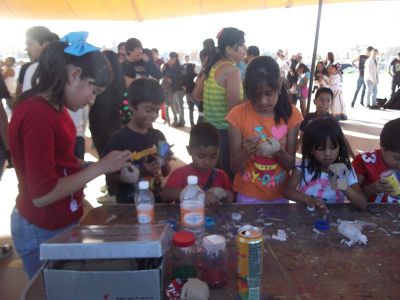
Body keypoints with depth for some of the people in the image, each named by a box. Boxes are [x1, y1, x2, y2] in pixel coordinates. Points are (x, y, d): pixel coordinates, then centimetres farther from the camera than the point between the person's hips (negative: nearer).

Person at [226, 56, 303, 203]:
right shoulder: (238, 115, -14)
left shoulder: (291, 113, -9)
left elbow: (292, 164, -5)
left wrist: (281, 152, -25)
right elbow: (234, 167, -10)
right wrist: (245, 152, -29)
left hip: (280, 194, 2)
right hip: (248, 195, -1)